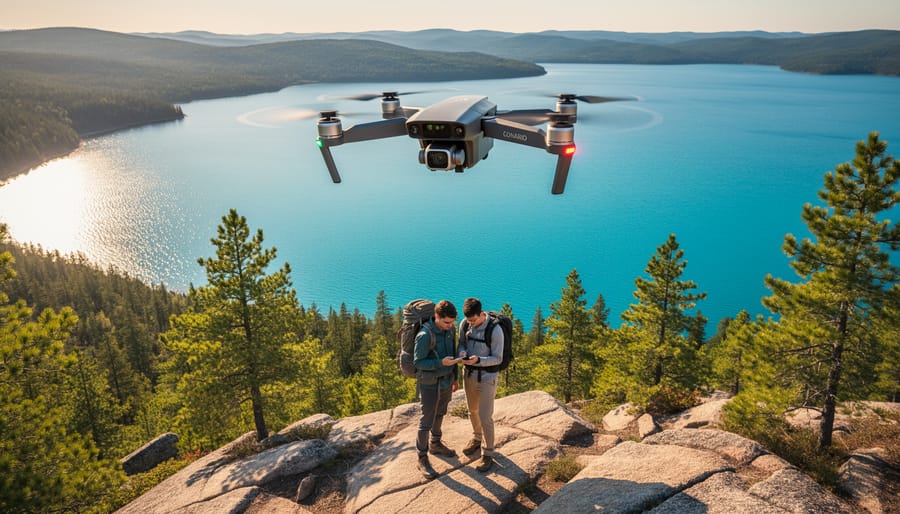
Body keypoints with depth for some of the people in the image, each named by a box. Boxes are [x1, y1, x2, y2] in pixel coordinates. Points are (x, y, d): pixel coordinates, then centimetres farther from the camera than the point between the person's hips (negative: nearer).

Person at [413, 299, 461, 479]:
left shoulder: (451, 329, -6)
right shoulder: (424, 335, -28)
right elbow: (418, 363, -21)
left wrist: (455, 377, 14)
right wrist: (441, 363, -32)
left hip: (446, 380, 7)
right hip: (430, 383, -7)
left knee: (440, 414, 24)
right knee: (426, 421, 4)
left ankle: (435, 444, 45)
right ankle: (422, 459, 20)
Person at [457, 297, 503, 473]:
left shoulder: (495, 330, -25)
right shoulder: (464, 324, -9)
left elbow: (497, 359, -18)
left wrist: (478, 360, -35)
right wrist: (462, 353, -19)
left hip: (488, 377, -6)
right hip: (470, 374, 6)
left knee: (485, 417, -1)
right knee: (473, 411, 23)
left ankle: (487, 454, 17)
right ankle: (477, 439, 48)